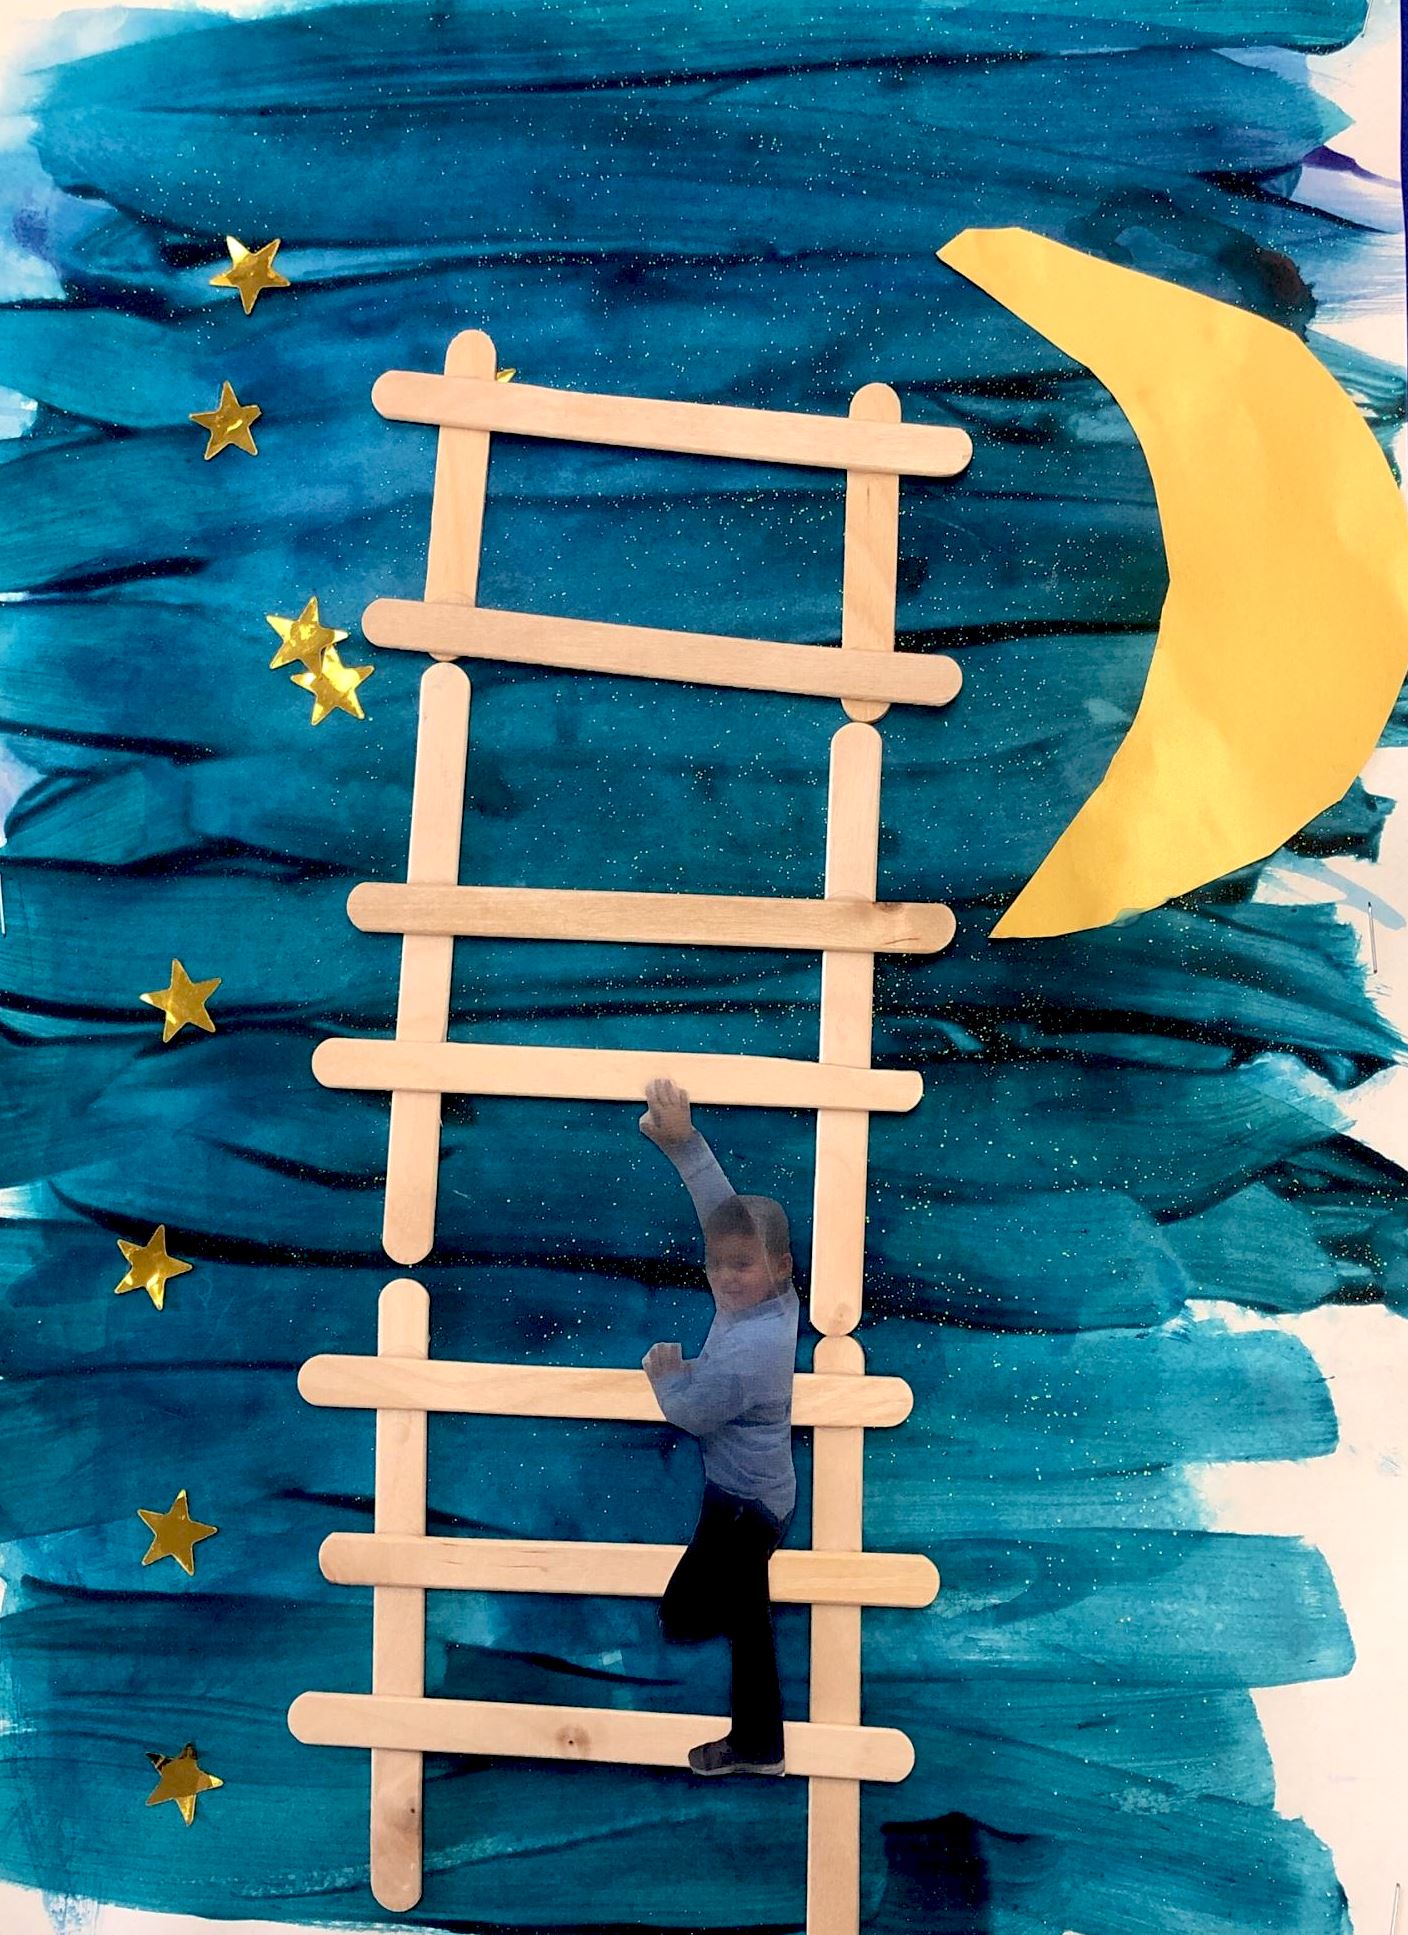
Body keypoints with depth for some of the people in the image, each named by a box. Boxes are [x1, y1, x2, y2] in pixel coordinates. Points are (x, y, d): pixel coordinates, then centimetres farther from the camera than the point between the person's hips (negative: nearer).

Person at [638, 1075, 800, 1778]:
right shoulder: (774, 1299, -8)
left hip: (743, 1502, -9)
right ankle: (756, 1744, 34)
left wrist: (662, 1372, -1)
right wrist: (683, 1142, -15)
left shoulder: (750, 1345, -31)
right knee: (745, 1619, 21)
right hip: (758, 1491, 9)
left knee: (682, 1615, 2)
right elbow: (726, 1207, -8)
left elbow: (691, 1412, -20)